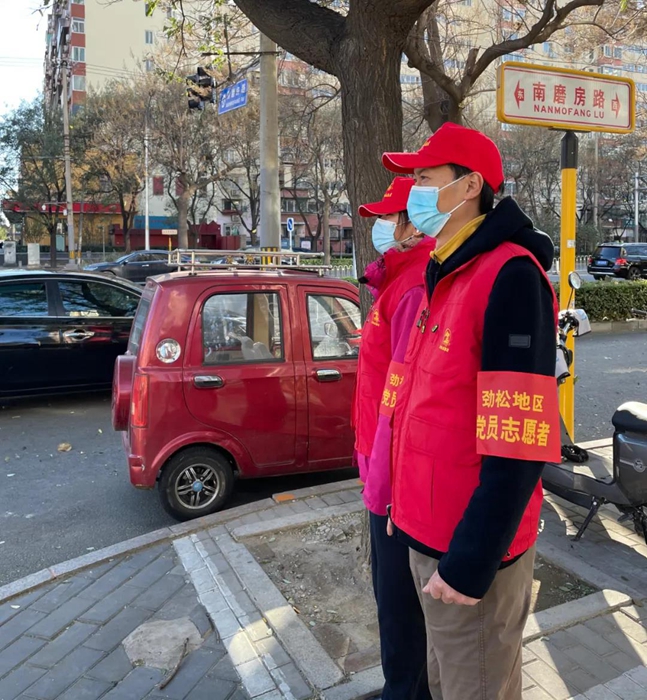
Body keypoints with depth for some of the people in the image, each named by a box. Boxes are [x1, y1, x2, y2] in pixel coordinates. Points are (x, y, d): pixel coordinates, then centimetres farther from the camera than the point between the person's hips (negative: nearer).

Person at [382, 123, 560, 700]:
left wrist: (469, 562, -20)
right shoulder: (446, 278, 11)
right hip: (427, 533, 9)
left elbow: (516, 447, -23)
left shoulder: (509, 277, -18)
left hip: (469, 548, -8)